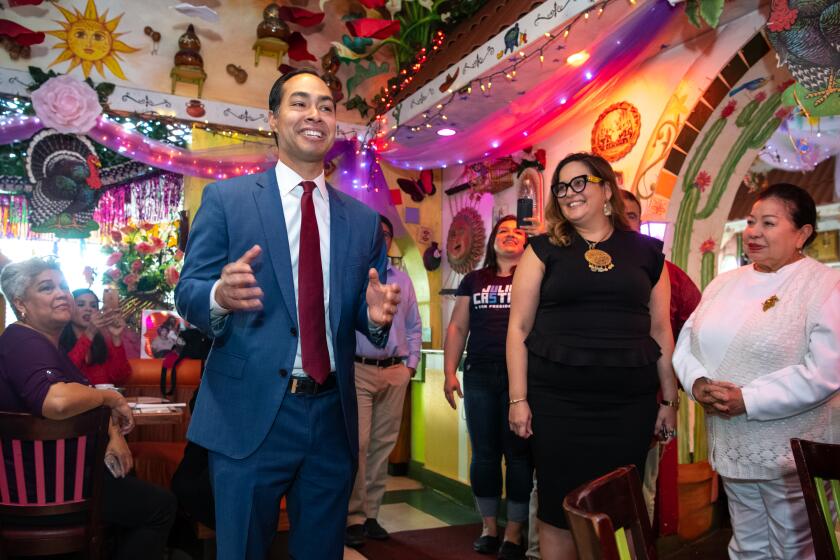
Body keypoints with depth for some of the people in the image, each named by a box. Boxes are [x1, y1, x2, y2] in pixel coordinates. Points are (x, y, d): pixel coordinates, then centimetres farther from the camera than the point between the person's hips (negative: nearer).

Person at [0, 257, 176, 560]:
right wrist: (109, 397, -24)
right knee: (160, 504, -2)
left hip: (51, 467, 10)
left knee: (130, 482, 29)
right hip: (42, 486, -10)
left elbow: (82, 399, 15)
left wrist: (114, 434, -3)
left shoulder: (45, 342, 10)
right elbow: (58, 401, -43)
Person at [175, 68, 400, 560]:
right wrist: (221, 295, -25)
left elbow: (364, 316, 10)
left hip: (333, 415, 4)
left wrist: (377, 315, -14)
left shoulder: (364, 219, 9)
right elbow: (187, 293, -3)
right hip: (250, 413, -3)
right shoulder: (226, 198, 0)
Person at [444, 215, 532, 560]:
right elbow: (457, 327, 11)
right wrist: (450, 373, 4)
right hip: (479, 376, 3)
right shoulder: (474, 280, 13)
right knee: (484, 453, 7)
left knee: (518, 453, 2)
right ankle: (488, 528, 22)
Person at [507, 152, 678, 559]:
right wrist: (518, 399, -4)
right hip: (558, 402, -1)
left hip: (630, 403, 2)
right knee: (558, 508, 5)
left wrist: (669, 400, 10)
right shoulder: (544, 249, 3)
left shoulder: (646, 251, 8)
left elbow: (660, 331, 12)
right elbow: (519, 327, 1)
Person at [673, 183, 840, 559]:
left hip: (793, 454, -5)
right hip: (730, 447, 5)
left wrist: (747, 400, -24)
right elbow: (687, 342, 8)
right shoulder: (725, 283, 7)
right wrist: (697, 383, -12)